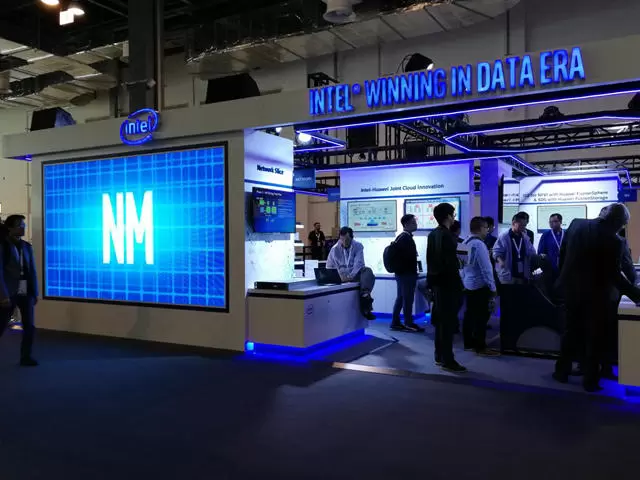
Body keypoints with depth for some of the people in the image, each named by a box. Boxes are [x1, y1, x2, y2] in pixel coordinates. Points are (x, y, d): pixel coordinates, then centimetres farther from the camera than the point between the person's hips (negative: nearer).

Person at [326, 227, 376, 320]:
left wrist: (351, 276, -27)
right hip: (341, 276, 1)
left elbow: (359, 263, -11)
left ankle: (365, 296, -54)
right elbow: (329, 267, 5)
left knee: (368, 271, -32)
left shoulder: (358, 246, 1)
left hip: (355, 274, -1)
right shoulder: (335, 249, 4)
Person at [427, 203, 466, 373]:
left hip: (437, 281, 9)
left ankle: (439, 356, 21)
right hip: (447, 283, -9)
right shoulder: (446, 235, -16)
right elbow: (451, 264, -20)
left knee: (440, 320, 14)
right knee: (448, 321, -4)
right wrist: (458, 286, -15)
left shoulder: (432, 234, 11)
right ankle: (447, 360, 0)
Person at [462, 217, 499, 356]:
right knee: (481, 317, -3)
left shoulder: (466, 243, 8)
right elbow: (486, 268, -20)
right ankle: (480, 347, 2)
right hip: (480, 286, -9)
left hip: (468, 284, 9)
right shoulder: (479, 244, -19)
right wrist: (492, 287, -16)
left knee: (470, 314, 15)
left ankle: (469, 343, 23)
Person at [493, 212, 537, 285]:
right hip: (507, 275, -6)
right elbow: (496, 252, -8)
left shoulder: (525, 238, 11)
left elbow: (532, 254, 14)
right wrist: (500, 261, -26)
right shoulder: (504, 237, -7)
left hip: (522, 275, 6)